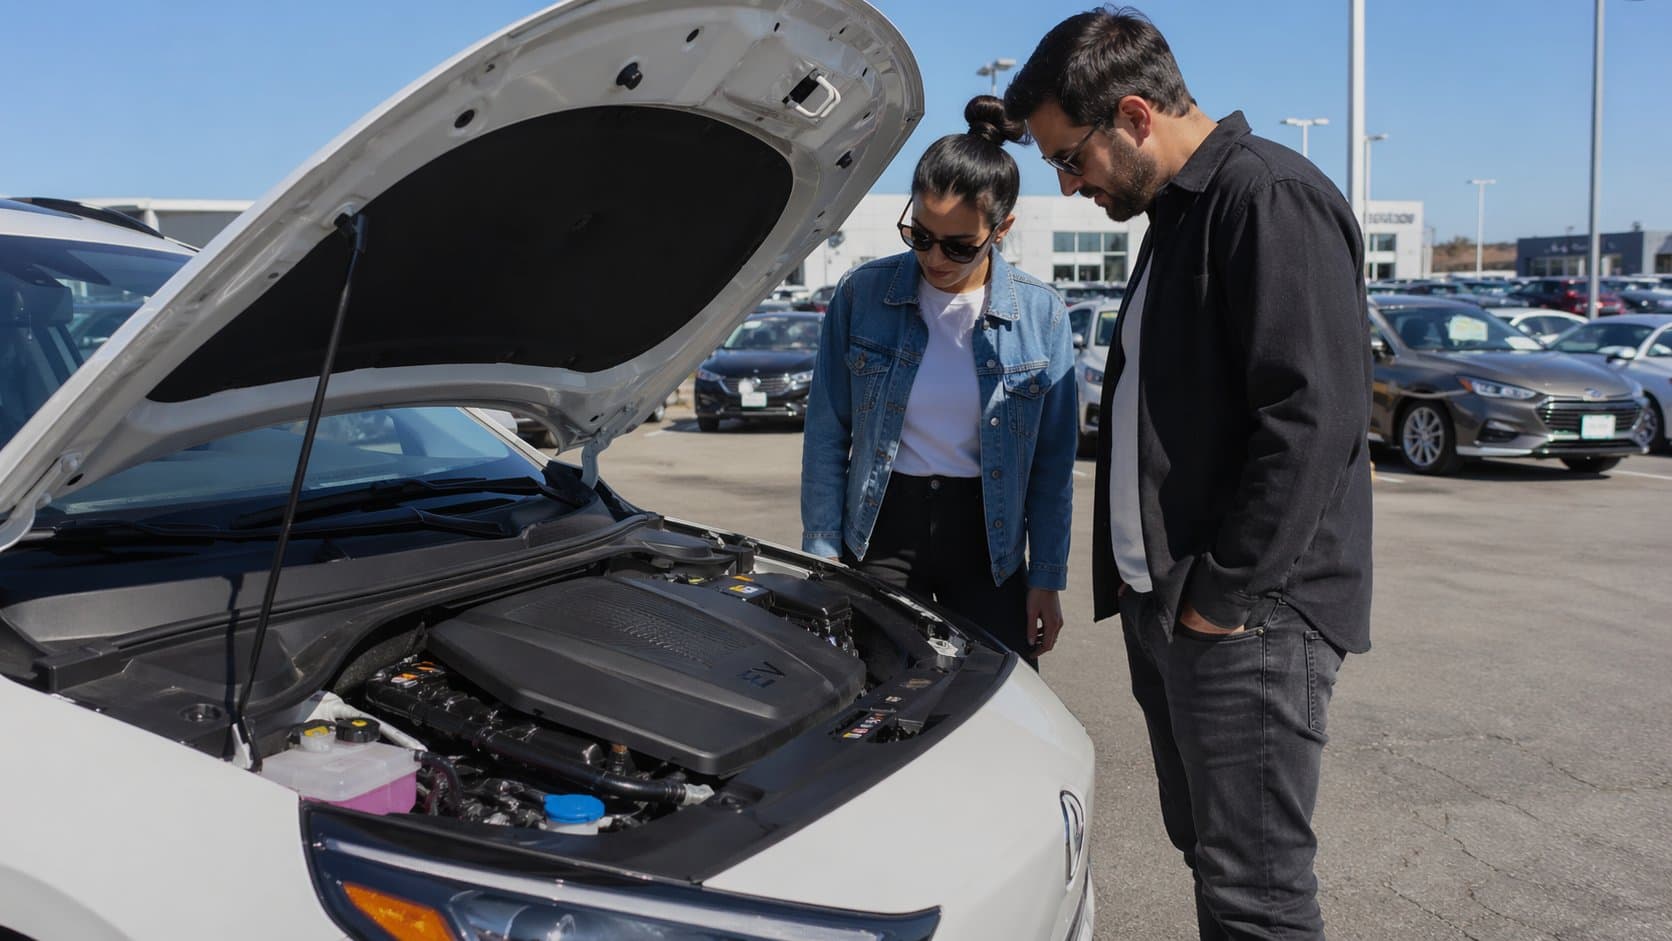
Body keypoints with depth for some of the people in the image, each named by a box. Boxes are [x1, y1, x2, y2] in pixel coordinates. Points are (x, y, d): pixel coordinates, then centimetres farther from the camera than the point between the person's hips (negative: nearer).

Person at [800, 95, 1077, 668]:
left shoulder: (1041, 315, -5)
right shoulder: (862, 294, -6)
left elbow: (1053, 461, 0)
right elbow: (828, 434, -1)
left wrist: (1047, 579, -1)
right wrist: (822, 551, -3)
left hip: (987, 535, 0)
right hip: (882, 528, 0)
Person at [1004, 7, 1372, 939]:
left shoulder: (1273, 200, -13)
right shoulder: (1179, 212, 18)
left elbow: (1315, 416, -22)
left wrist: (1227, 593, -18)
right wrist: (1147, 583, 17)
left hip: (1248, 616, -10)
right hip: (1168, 602, 10)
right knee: (1211, 852, 18)